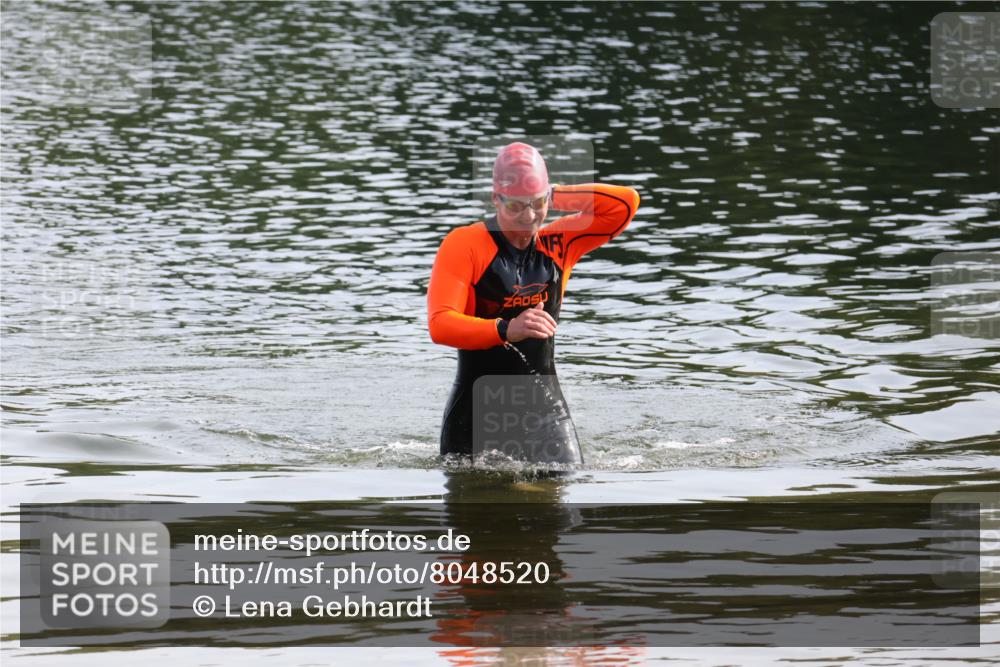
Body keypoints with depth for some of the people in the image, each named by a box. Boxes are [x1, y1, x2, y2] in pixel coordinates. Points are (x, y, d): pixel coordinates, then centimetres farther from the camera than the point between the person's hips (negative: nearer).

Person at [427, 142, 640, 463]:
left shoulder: (558, 244, 5)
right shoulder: (464, 244, -10)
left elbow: (626, 203, -1)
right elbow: (440, 325, -22)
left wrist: (556, 197, -4)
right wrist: (507, 329, -37)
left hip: (545, 400, 3)